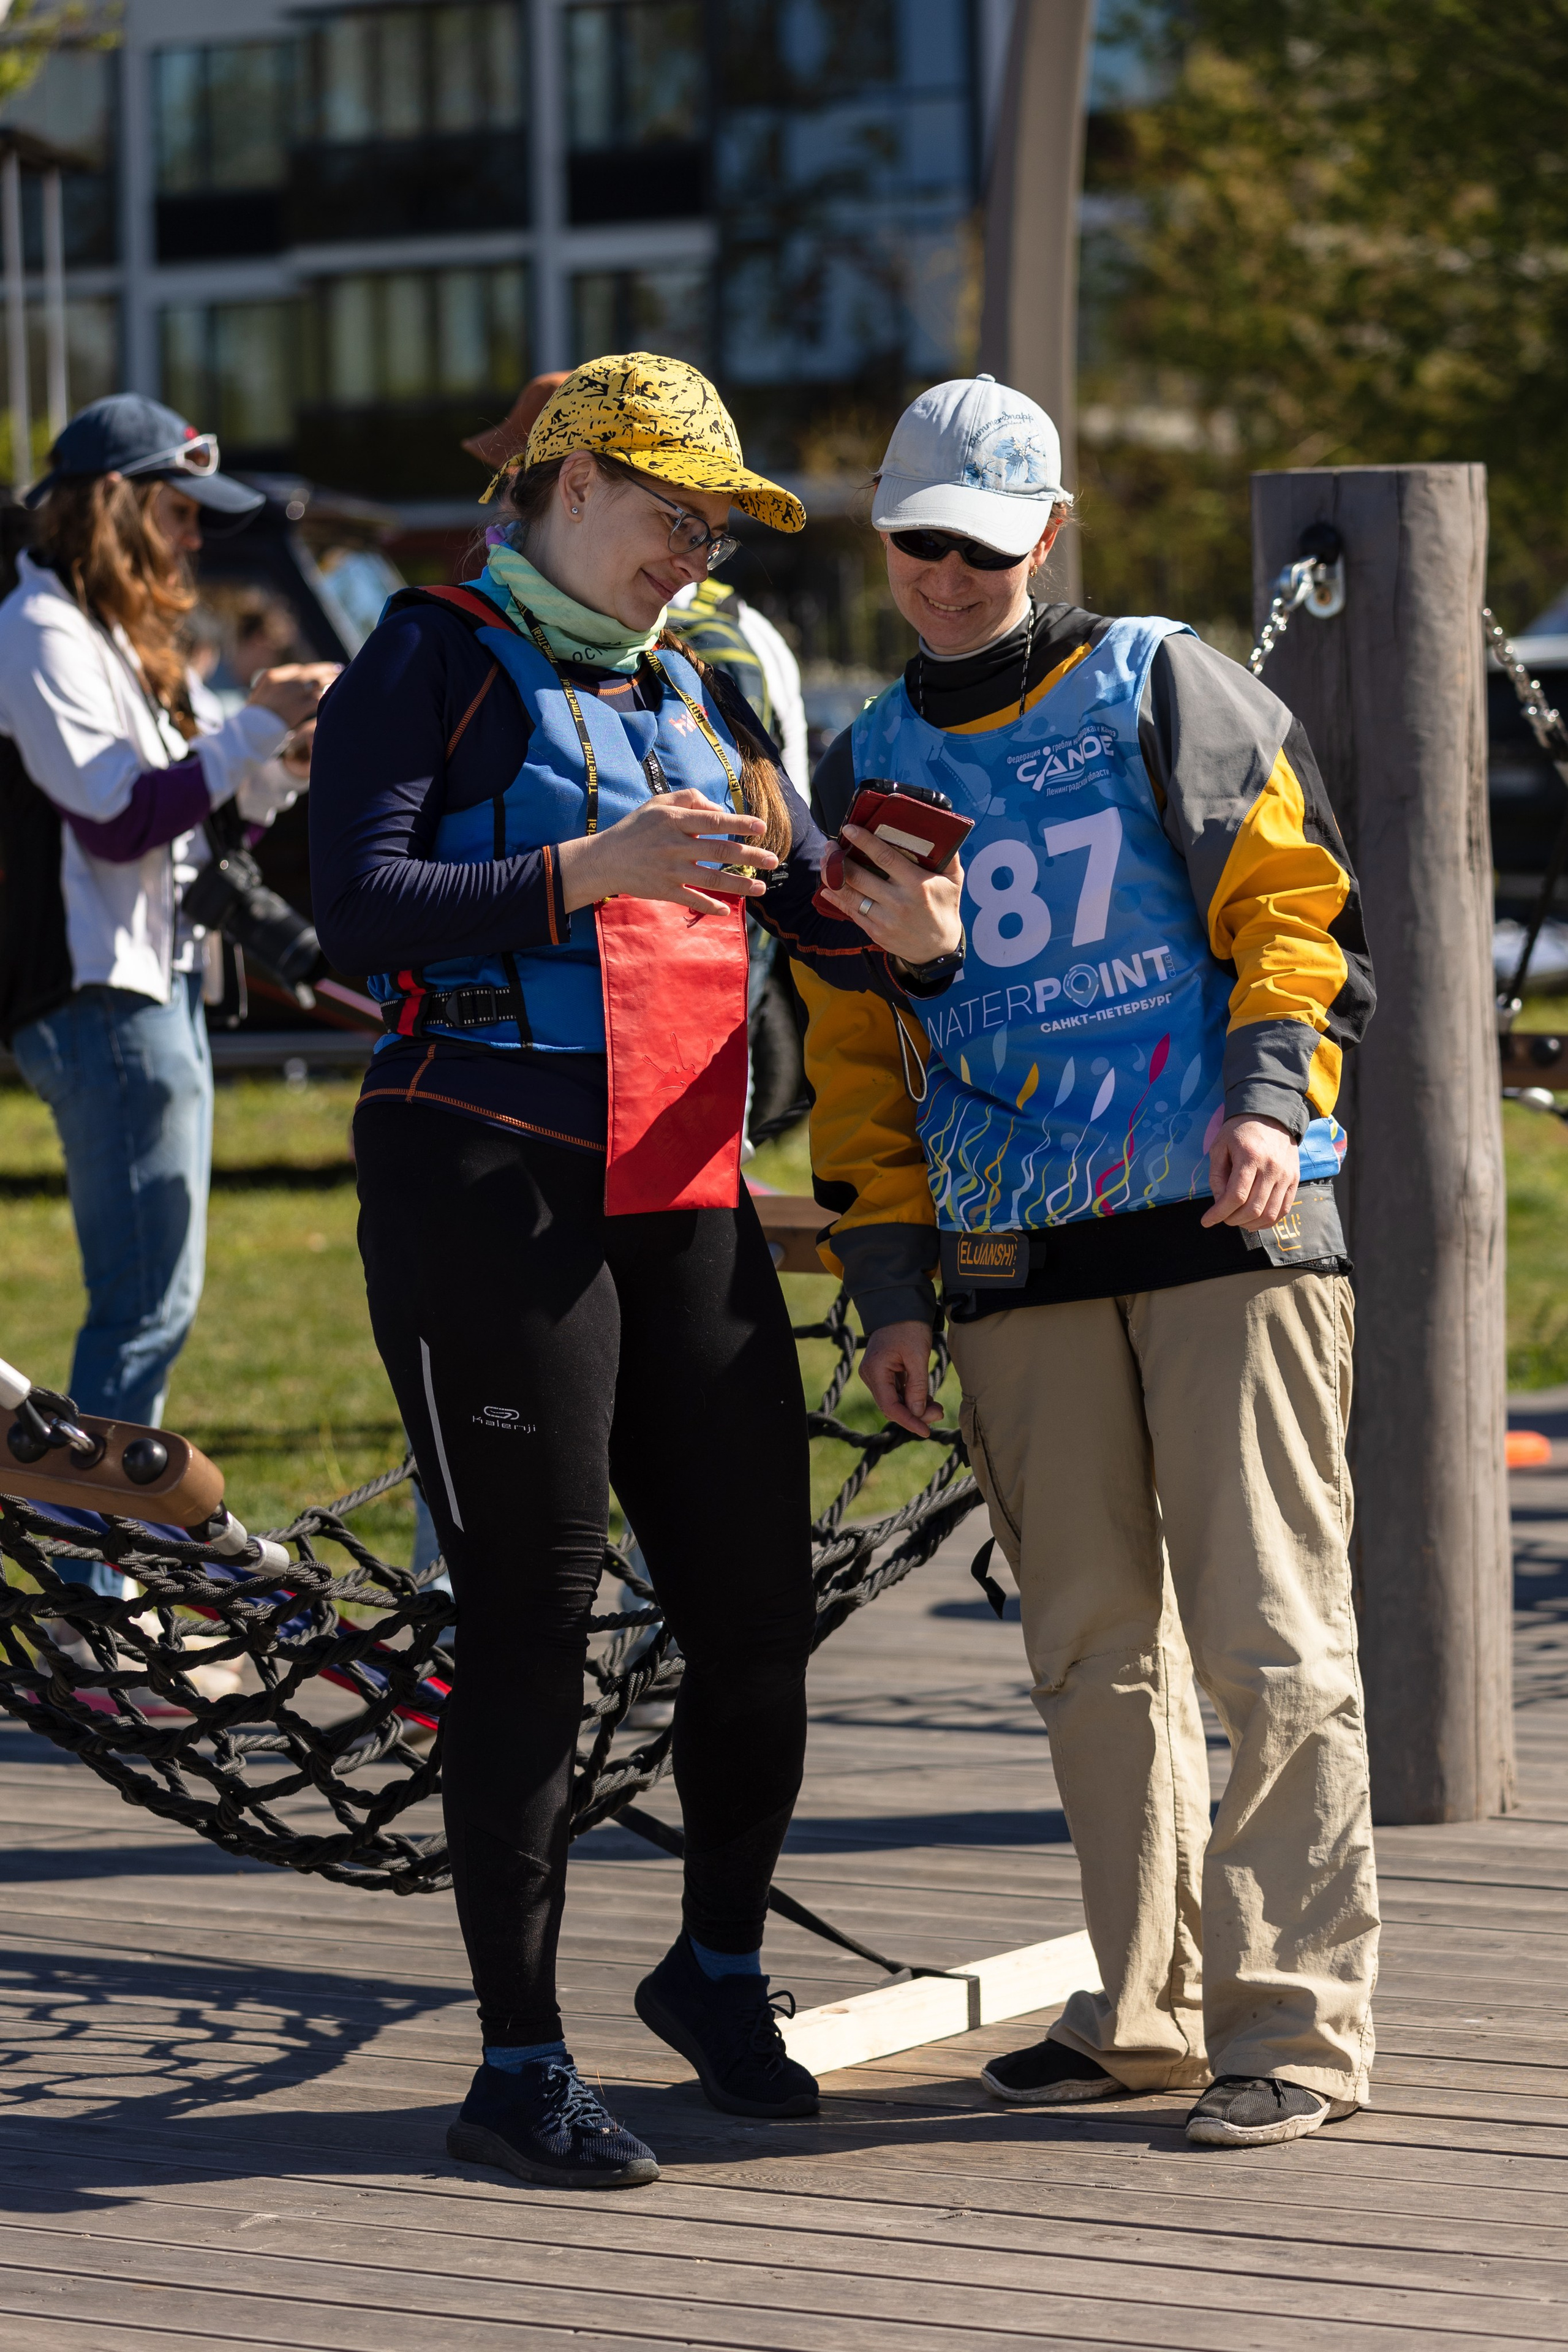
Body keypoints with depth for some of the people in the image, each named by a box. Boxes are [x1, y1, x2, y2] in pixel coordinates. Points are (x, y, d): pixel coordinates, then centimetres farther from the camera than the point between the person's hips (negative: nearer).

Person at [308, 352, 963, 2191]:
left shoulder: (692, 696, 20)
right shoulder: (437, 659, -1)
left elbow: (813, 901, 17)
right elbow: (357, 909, -14)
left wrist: (902, 931, -7)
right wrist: (588, 873, -25)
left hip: (686, 1206, 7)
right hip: (486, 1192, -7)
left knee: (757, 1609, 7)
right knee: (533, 1623, -5)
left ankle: (719, 1966, 29)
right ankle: (518, 2064, 3)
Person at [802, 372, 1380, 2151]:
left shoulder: (1164, 690, 5)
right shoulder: (866, 771, 16)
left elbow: (1293, 902, 1)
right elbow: (854, 1048, 18)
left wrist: (1269, 1093, -16)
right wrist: (888, 1281, 11)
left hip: (1224, 1225, -4)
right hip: (1016, 1265, 4)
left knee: (1269, 1638, -7)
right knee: (1094, 1653, 7)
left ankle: (1297, 2019, -4)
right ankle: (1150, 2010, 16)